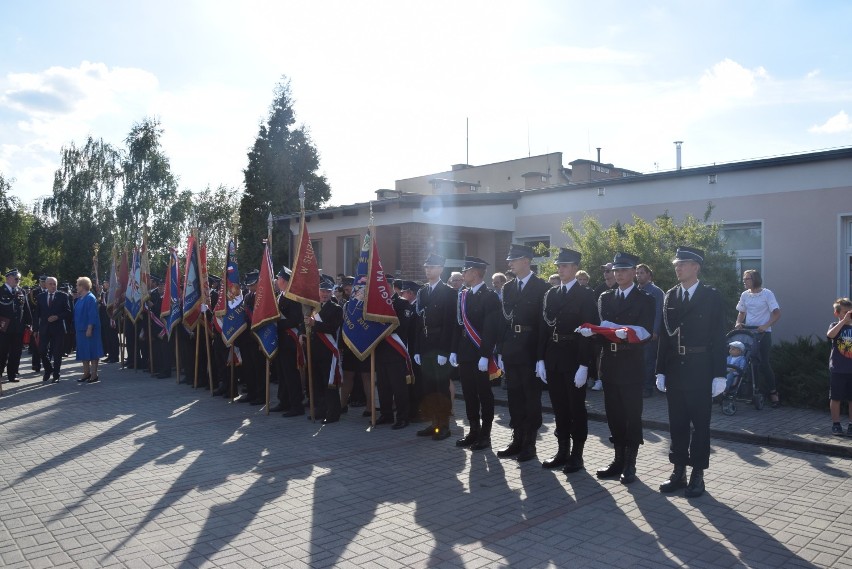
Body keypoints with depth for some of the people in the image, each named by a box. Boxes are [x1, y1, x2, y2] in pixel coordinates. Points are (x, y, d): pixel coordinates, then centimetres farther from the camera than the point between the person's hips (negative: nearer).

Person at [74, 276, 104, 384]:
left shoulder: (90, 298, -14)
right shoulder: (80, 298, 13)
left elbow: (92, 315, -19)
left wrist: (89, 328, -22)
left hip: (89, 330, -9)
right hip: (81, 329, 9)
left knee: (92, 352, -4)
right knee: (83, 352, 13)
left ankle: (94, 375, 1)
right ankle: (87, 373, 22)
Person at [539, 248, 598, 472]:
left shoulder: (585, 295, -6)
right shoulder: (550, 294, 11)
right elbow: (544, 327, 10)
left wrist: (584, 365, -17)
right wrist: (541, 358, 5)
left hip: (574, 359, -5)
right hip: (553, 358, 5)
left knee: (576, 407, 4)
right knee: (559, 406, 11)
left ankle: (577, 454, 14)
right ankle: (563, 450, 22)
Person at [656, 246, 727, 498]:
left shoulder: (711, 296, -3)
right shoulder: (670, 296, 8)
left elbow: (718, 337, -6)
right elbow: (665, 334, 8)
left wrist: (719, 374, -10)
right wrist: (661, 370, 5)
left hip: (700, 368, -4)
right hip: (675, 367, 4)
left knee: (700, 423, 5)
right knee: (677, 422, 10)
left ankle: (697, 475, 14)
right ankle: (679, 472, 20)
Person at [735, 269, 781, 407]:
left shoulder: (767, 294, -5)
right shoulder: (745, 295, 9)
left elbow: (777, 313, -8)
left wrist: (765, 326, -21)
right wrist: (738, 323, -1)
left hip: (763, 333, -5)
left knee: (763, 362, -7)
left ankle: (773, 393, 6)